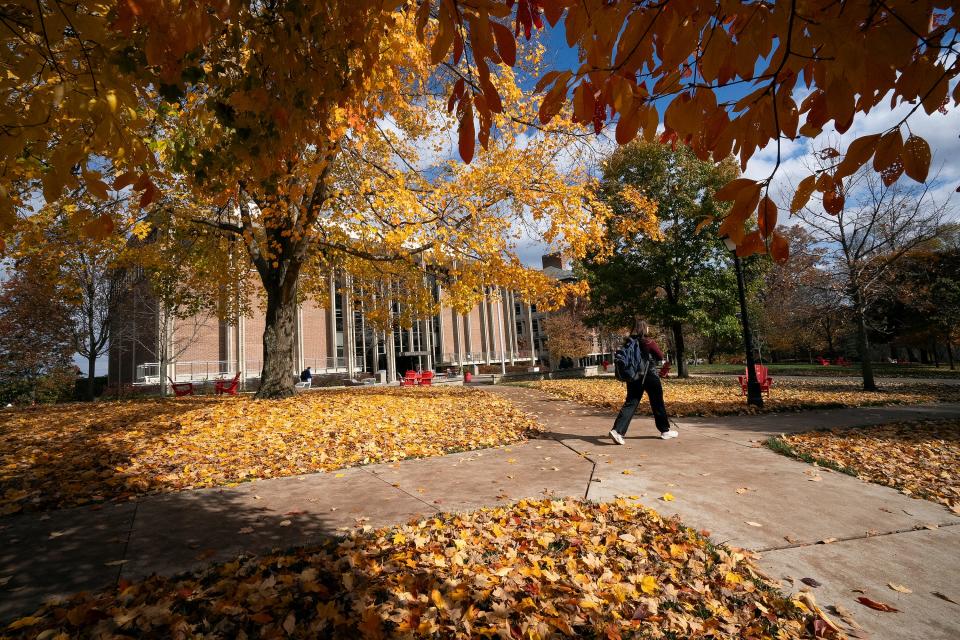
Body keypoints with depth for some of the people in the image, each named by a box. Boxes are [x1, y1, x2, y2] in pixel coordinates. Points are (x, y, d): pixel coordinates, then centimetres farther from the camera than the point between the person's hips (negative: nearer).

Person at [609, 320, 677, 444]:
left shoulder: (628, 343, 0)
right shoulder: (649, 342, -12)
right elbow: (660, 356, -3)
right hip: (650, 376, -4)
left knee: (630, 403, 2)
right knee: (657, 404, 12)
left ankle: (617, 430, -13)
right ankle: (665, 431, 27)